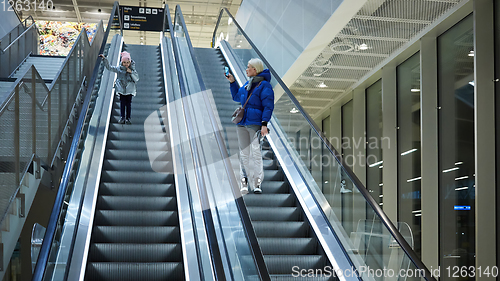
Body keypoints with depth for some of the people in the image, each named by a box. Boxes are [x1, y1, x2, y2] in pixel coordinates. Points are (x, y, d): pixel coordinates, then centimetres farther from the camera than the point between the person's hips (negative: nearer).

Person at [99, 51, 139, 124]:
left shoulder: (132, 70, 1)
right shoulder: (118, 69, 2)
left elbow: (136, 79, -4)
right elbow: (109, 67, 4)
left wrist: (131, 72, -16)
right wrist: (105, 59, -4)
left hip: (130, 90, 0)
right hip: (121, 89, 0)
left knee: (128, 103, 2)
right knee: (122, 103, 1)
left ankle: (128, 118, 9)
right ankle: (122, 118, 6)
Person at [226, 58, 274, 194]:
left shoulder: (264, 85, -6)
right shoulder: (247, 84, 17)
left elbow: (268, 106, -11)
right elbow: (237, 97, 31)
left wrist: (264, 124, -20)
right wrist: (232, 82, 21)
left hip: (255, 123, -7)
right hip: (242, 123, 7)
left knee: (256, 152, -8)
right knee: (244, 153, 6)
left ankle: (257, 182, -4)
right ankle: (244, 181, 9)